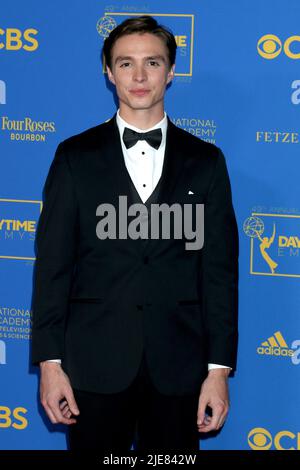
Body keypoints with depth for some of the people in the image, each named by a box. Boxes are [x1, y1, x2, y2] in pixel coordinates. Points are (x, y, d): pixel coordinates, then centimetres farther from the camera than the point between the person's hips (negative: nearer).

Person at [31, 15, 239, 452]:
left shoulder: (205, 161, 5)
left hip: (178, 367, 1)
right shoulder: (76, 156, 4)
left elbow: (219, 271, 3)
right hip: (96, 366, 0)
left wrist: (219, 369, -1)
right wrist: (50, 362, -5)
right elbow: (52, 264, 1)